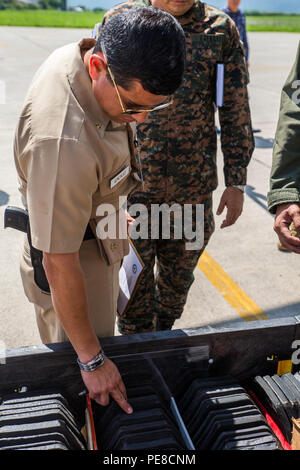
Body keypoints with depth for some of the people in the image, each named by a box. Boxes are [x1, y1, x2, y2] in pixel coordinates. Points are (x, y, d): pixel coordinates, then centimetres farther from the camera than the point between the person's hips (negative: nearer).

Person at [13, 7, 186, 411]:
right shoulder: (65, 143, -41)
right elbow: (60, 264, -34)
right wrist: (92, 360, -23)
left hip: (99, 242, 10)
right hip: (74, 263, -9)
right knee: (83, 390, 9)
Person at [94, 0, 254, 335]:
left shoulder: (221, 30, -1)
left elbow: (236, 112, 2)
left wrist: (236, 182, 1)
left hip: (193, 186, 2)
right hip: (130, 181, -1)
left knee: (179, 274, 18)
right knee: (134, 278, 11)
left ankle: (163, 332, 47)